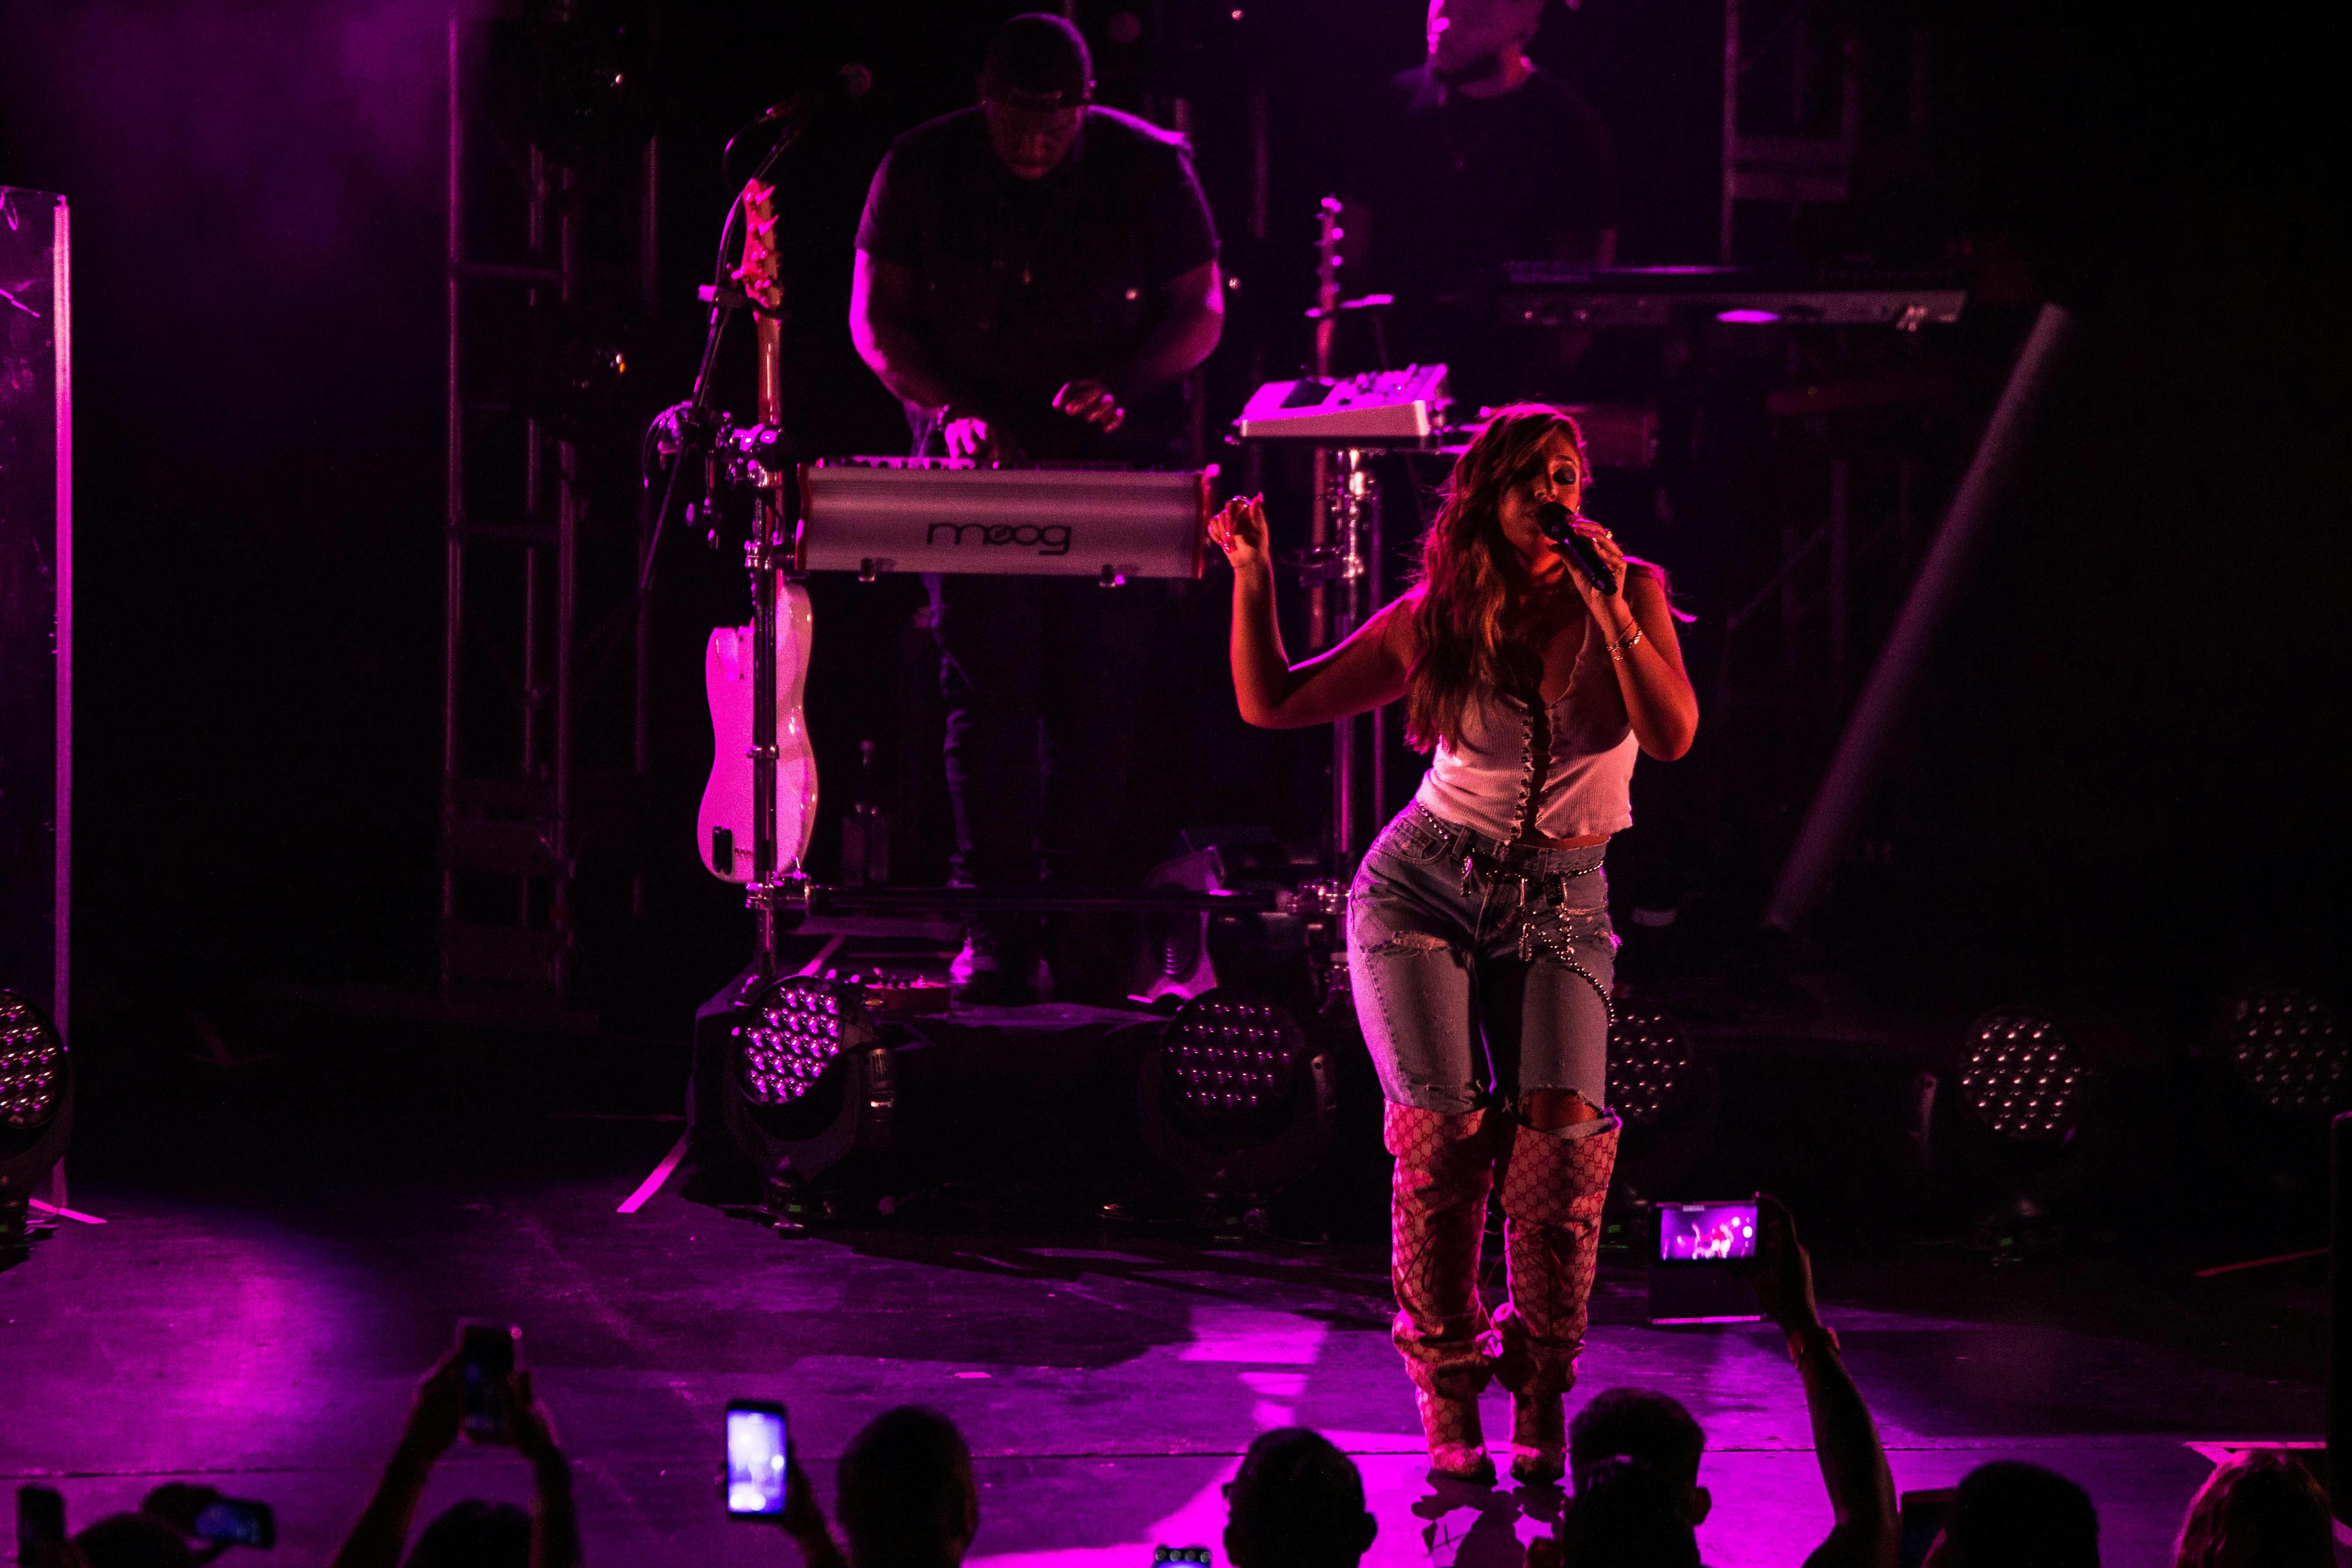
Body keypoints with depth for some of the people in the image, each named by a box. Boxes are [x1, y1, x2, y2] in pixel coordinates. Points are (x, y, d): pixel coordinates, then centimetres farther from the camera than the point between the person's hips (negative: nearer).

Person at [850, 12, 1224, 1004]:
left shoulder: (1149, 170, -2)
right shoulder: (923, 171, 0)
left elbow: (1200, 312, 2)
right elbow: (876, 318, 4)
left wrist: (1122, 388, -16)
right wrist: (952, 410, -12)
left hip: (1114, 465, 0)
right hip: (977, 469, 1)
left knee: (1097, 697, -2)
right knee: (988, 691, -5)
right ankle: (994, 930, -2)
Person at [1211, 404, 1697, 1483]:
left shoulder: (1628, 592, -2)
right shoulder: (1437, 618, -1)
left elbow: (1671, 735, -16)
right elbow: (1271, 703, 4)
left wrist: (1606, 605, -22)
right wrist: (1252, 577, -7)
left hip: (1560, 908, 0)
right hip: (1424, 888, 0)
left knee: (1562, 1132, -18)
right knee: (1445, 1129, -14)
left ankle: (1542, 1392, -2)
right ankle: (1446, 1384, 1)